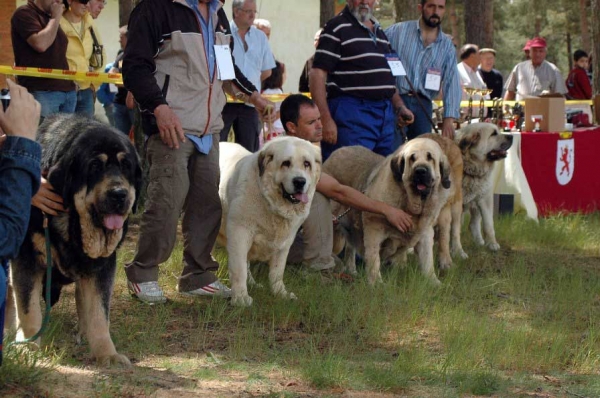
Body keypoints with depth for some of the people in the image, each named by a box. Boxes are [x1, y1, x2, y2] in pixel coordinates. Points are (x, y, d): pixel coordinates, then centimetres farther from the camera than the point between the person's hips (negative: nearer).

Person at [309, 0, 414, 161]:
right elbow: (318, 74, -12)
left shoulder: (380, 32, 19)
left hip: (386, 115, 7)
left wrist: (400, 107, 11)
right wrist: (326, 119, -20)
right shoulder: (336, 28, -4)